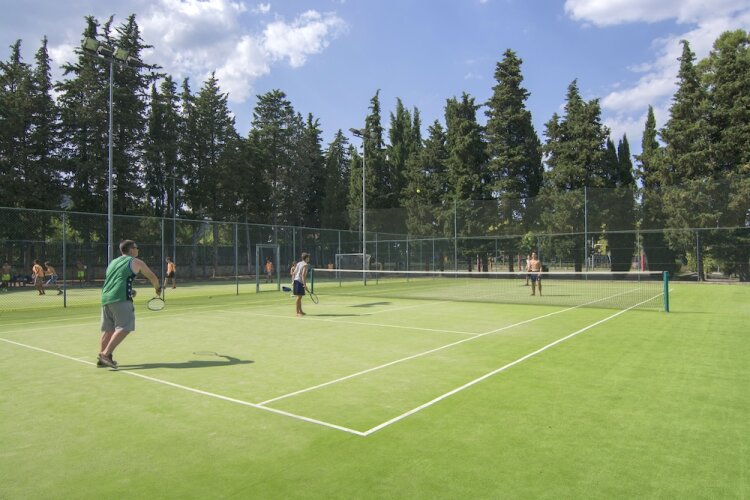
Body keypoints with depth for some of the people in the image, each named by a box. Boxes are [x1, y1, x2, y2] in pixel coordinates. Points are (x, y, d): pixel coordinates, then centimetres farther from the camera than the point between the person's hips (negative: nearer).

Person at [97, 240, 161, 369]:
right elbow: (152, 277, 17)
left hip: (105, 298, 7)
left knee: (108, 329, 12)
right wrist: (158, 288, 36)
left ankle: (102, 359, 12)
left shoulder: (113, 262, 26)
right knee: (124, 328, -9)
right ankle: (106, 354, -20)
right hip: (121, 299, -7)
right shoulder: (136, 262, 8)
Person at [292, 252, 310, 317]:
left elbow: (294, 273, 16)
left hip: (296, 281, 9)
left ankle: (300, 311, 23)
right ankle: (298, 312, -6)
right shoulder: (305, 265, -9)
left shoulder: (298, 263, 16)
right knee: (299, 297, -7)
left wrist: (294, 281, 22)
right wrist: (305, 284, -19)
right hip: (300, 282, -9)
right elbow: (303, 275, -18)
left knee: (299, 297, 15)